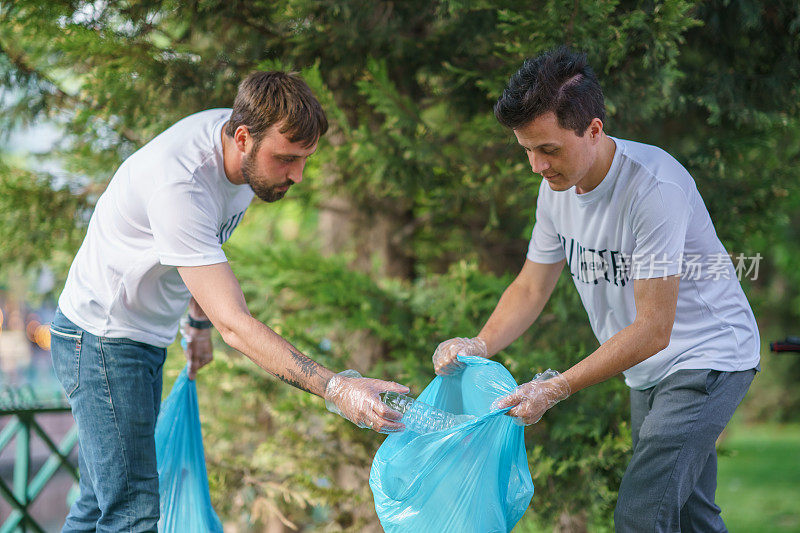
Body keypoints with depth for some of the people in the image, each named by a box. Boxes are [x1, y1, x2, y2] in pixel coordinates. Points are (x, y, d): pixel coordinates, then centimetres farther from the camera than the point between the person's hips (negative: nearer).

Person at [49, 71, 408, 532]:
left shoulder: (246, 141, -6)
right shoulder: (179, 185, -34)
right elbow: (235, 324, -38)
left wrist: (198, 322, 22)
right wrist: (335, 389, -43)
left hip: (148, 338, 9)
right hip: (101, 339, -9)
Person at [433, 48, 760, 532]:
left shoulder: (655, 187, -29)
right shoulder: (558, 186, -2)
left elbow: (653, 329, -28)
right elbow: (531, 288, 7)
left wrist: (556, 388, -30)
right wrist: (480, 345, -13)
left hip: (708, 356, -8)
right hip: (649, 371, 8)